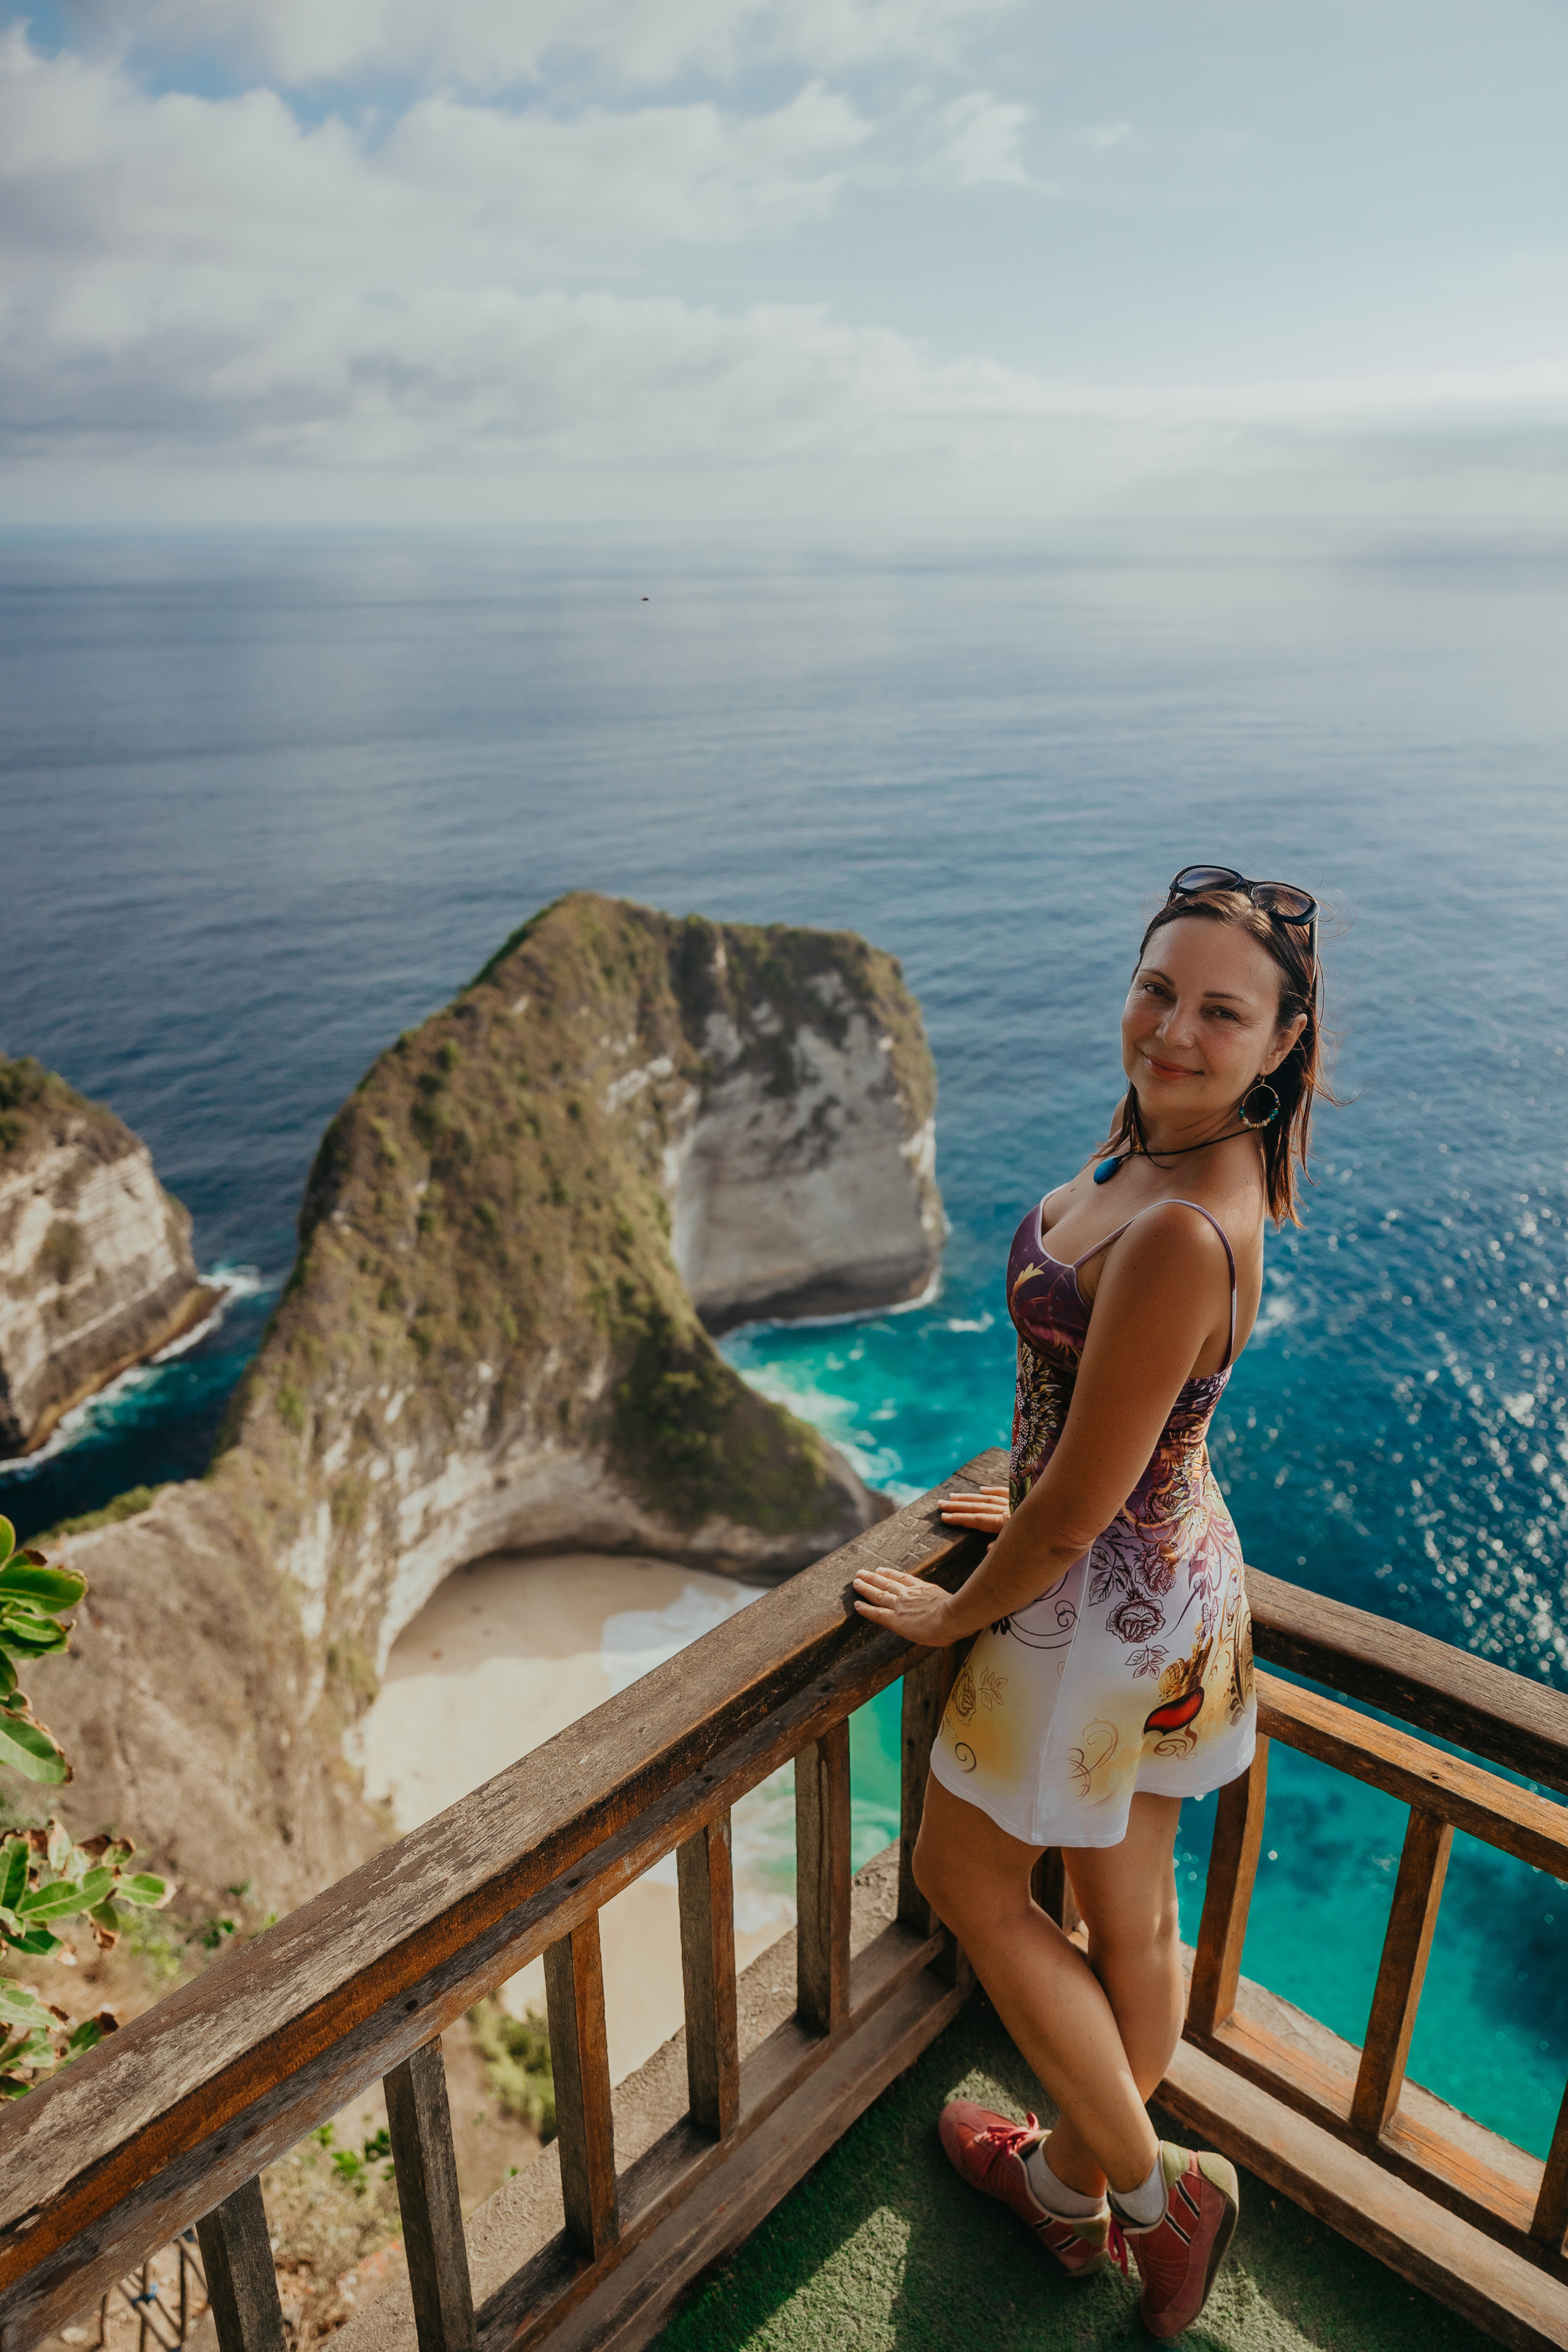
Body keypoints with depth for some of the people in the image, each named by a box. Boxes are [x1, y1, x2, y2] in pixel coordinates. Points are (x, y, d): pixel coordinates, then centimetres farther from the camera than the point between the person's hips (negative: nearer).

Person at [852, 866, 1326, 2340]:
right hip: (1169, 1566, 8)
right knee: (1127, 1910, 24)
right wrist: (1039, 1501, 20)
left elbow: (1079, 1508, -25)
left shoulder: (1182, 1234, -34)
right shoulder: (1171, 1147, -5)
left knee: (967, 1881, 18)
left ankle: (1151, 2190, 33)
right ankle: (1072, 2183, 49)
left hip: (1101, 1606, -8)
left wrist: (955, 1615, -9)